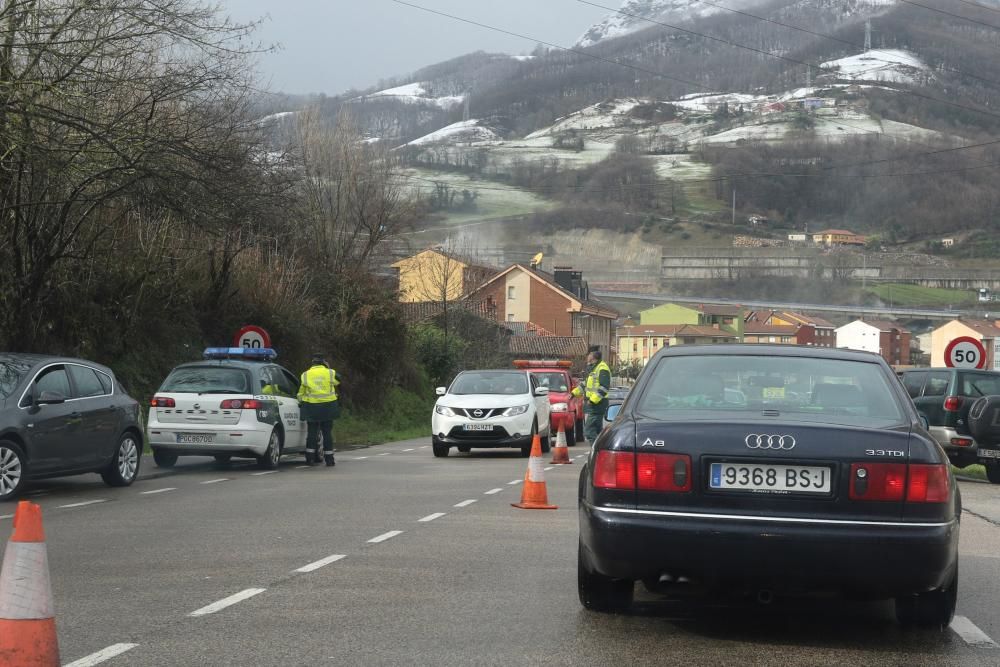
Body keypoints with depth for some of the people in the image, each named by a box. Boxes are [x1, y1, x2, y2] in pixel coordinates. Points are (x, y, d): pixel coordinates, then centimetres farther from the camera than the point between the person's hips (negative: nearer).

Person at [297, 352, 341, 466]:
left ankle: (310, 458, 5)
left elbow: (301, 393, 6)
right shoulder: (331, 373, -2)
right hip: (328, 408, 0)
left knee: (312, 433, 8)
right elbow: (338, 381, 17)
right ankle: (329, 459, 7)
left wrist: (301, 402, 24)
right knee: (327, 433, 6)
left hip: (311, 408, 0)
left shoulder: (305, 375, 0)